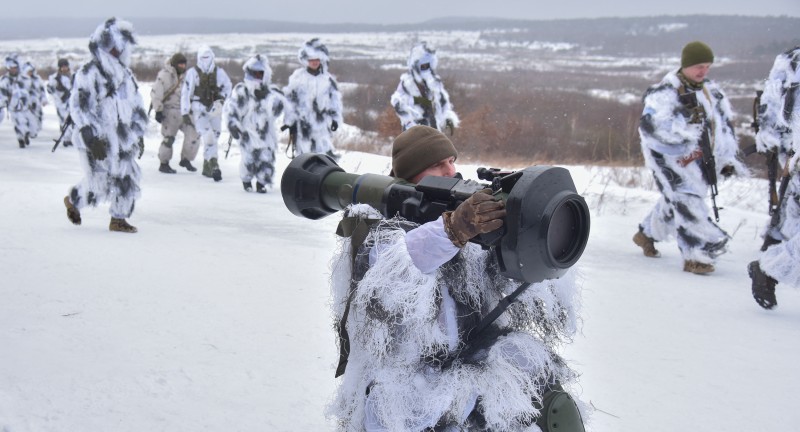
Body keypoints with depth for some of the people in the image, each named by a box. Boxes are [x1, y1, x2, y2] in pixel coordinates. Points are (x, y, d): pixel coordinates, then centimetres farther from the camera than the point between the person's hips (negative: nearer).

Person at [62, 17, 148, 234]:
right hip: (96, 140, -6)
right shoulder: (88, 73, -12)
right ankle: (73, 200, 25)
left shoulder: (126, 74, 11)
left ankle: (118, 219, 14)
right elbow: (79, 108, -15)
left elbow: (136, 106, 19)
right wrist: (93, 139, -20)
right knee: (98, 185, -4)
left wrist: (139, 134, 15)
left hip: (122, 139, 6)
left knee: (127, 179, 1)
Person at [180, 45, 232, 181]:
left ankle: (207, 167, 21)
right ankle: (214, 166, -25)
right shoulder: (192, 73, -3)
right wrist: (185, 113, -4)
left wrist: (221, 100, -2)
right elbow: (185, 93, -2)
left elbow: (227, 88, 17)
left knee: (213, 138, 8)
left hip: (214, 110, 3)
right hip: (199, 109, -3)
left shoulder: (219, 73, 3)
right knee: (208, 137, -19)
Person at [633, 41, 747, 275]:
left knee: (673, 201, 18)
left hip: (696, 157, 7)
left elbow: (725, 124, 15)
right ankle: (696, 256, -11)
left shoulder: (712, 91, 7)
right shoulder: (665, 92, -16)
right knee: (687, 202, -15)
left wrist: (727, 159, 10)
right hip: (669, 156, -7)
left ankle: (647, 234, 42)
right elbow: (649, 124, -25)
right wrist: (685, 130, -34)